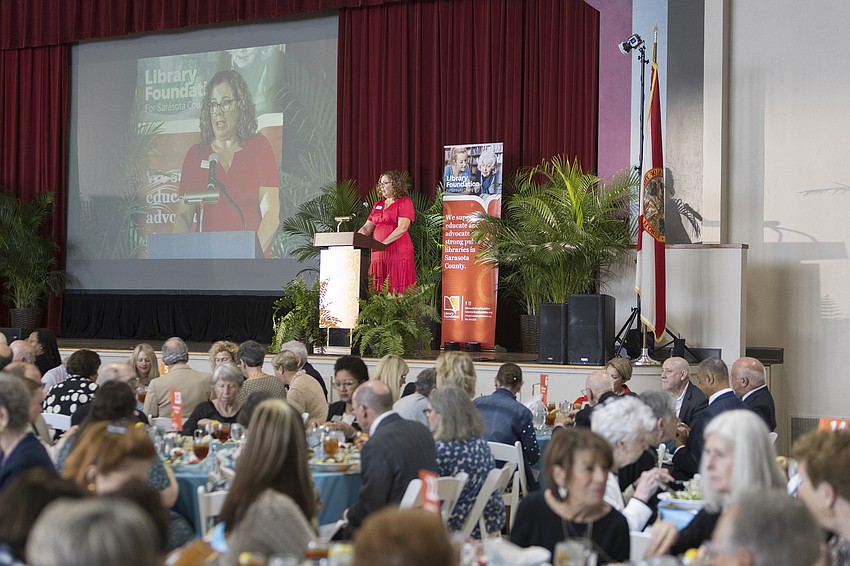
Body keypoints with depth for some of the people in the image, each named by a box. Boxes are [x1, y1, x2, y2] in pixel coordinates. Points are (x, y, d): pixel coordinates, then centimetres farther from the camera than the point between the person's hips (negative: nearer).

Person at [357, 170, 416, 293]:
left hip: (398, 253, -6)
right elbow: (367, 228, 19)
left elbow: (402, 228, -13)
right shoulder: (378, 205, 21)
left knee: (398, 291, -10)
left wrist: (383, 243, -22)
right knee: (379, 292, 0)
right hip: (378, 254, 6)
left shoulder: (404, 202, -1)